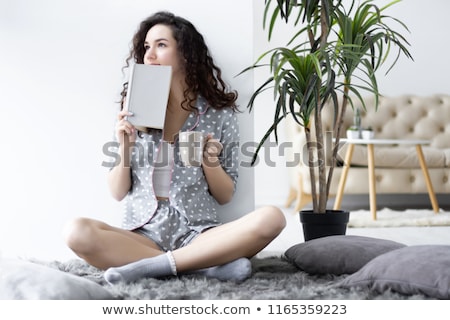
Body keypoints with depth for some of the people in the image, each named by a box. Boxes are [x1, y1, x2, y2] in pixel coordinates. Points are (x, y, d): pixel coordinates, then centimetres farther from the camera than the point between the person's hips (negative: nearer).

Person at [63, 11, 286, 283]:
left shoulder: (220, 113, 4)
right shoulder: (135, 110, 9)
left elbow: (225, 196, 8)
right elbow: (118, 193, 8)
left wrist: (210, 161, -11)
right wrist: (125, 148, -9)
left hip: (198, 234, 0)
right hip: (143, 234, 1)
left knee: (271, 218, -29)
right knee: (78, 233, -31)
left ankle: (147, 266, -26)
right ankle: (209, 265, -26)